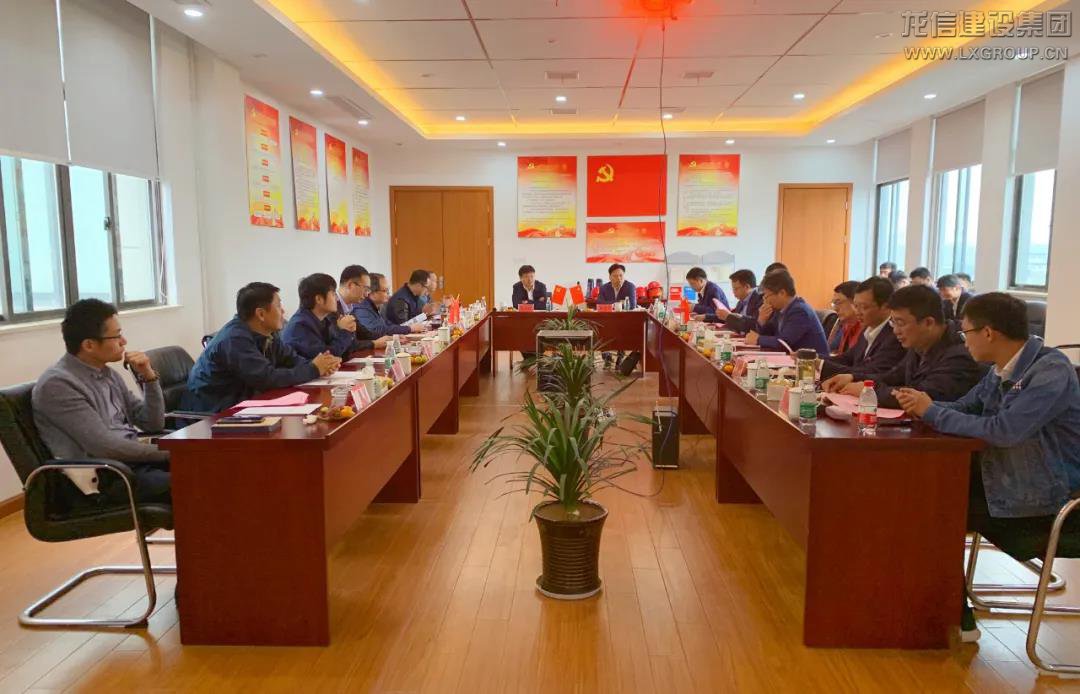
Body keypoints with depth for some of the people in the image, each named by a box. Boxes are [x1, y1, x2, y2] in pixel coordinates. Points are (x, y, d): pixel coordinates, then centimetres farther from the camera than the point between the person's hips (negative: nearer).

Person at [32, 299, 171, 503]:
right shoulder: (57, 384, -11)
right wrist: (168, 452, -14)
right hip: (105, 478, -8)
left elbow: (153, 424, 15)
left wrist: (149, 377, 2)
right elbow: (106, 446, -19)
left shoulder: (108, 374, 13)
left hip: (136, 459, 8)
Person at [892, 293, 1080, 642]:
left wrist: (932, 412, -21)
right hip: (1006, 476, 8)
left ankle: (958, 619, 5)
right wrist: (921, 405, -8)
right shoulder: (1002, 370, 6)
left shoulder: (1051, 370, -21)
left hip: (1045, 497, -8)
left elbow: (1005, 430, -31)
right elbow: (963, 407, 13)